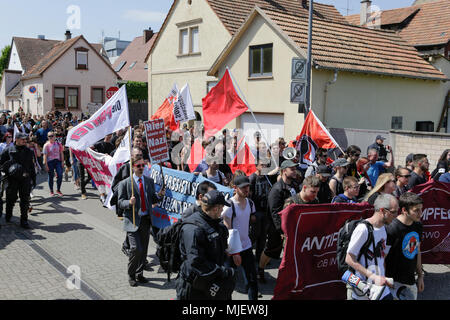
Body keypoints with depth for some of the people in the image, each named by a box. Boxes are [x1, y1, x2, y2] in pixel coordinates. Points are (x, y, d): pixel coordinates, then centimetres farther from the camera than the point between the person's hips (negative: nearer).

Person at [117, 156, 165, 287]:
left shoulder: (149, 181, 10)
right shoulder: (125, 183, -3)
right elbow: (120, 202, -3)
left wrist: (159, 195, -7)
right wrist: (129, 202, -23)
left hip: (146, 220, 5)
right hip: (133, 221, -5)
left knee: (144, 249, 11)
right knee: (136, 249, -12)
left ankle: (139, 274, 28)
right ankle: (131, 275, 10)